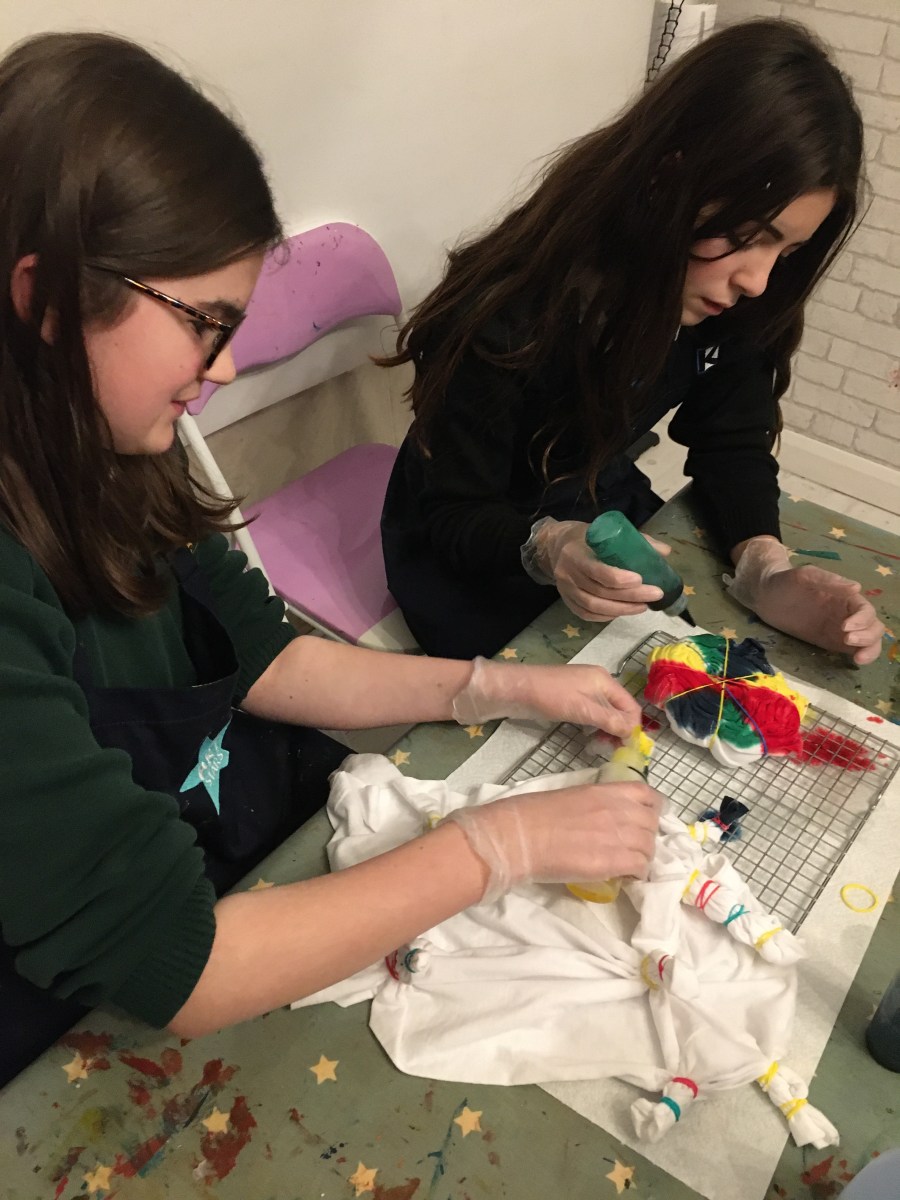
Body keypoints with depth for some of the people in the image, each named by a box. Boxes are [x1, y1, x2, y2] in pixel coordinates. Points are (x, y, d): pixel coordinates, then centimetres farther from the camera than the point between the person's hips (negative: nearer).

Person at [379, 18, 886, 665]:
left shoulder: (734, 302, -15)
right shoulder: (512, 315, -33)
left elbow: (732, 443, -7)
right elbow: (454, 513, -24)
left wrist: (765, 568, -27)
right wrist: (546, 548, -46)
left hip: (604, 506, 5)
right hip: (471, 549, -4)